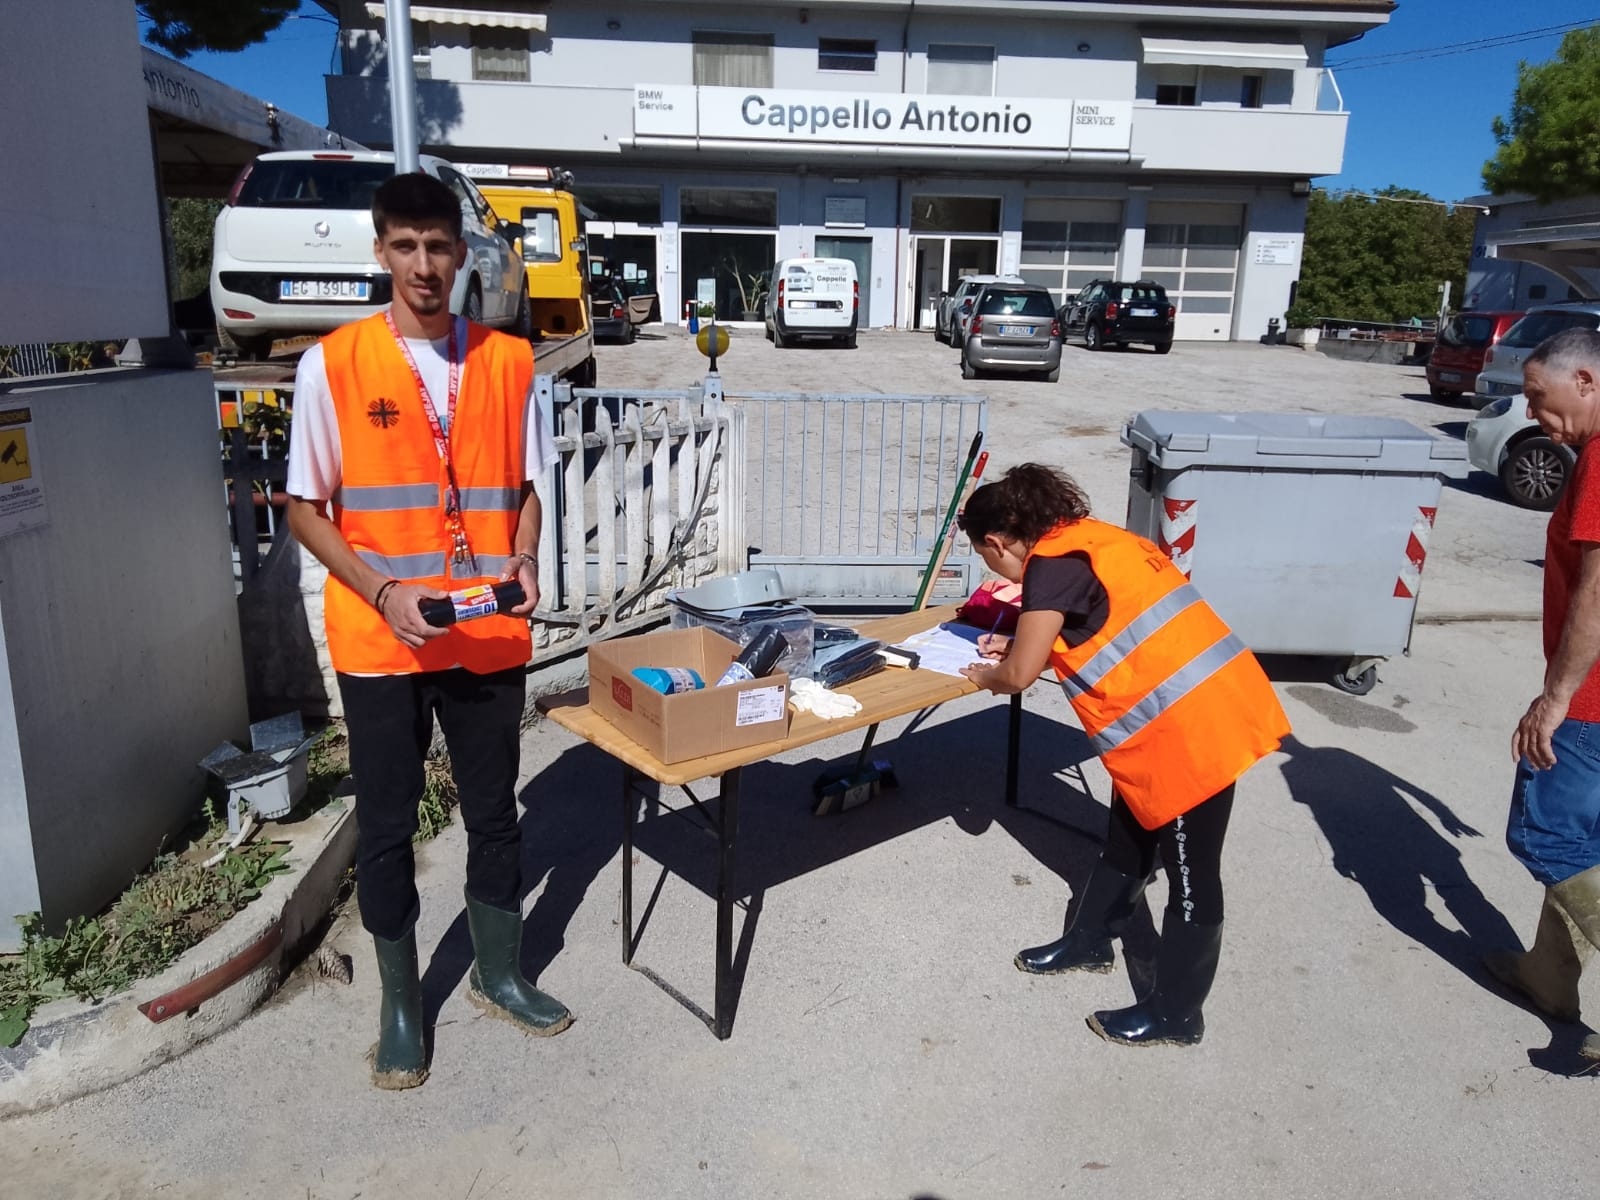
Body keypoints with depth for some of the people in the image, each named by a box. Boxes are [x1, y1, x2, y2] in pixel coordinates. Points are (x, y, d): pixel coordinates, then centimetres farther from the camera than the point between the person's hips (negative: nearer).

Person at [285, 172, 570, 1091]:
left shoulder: (509, 361, 2)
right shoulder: (332, 364, -5)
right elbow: (306, 508, -1)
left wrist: (524, 558, -9)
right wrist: (383, 590, -16)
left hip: (490, 636, 2)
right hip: (380, 642, -2)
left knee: (495, 812, 14)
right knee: (387, 826, 10)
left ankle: (499, 974, 35)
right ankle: (401, 1005, 29)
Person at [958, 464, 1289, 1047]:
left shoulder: (1052, 563, -16)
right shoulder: (1087, 539, 12)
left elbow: (1019, 676, -15)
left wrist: (984, 674, 7)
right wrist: (1019, 644, 21)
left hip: (1192, 726, -10)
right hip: (1194, 705, 10)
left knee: (1189, 874, 7)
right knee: (1127, 841, 24)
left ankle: (1175, 1013, 24)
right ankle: (1089, 942, 44)